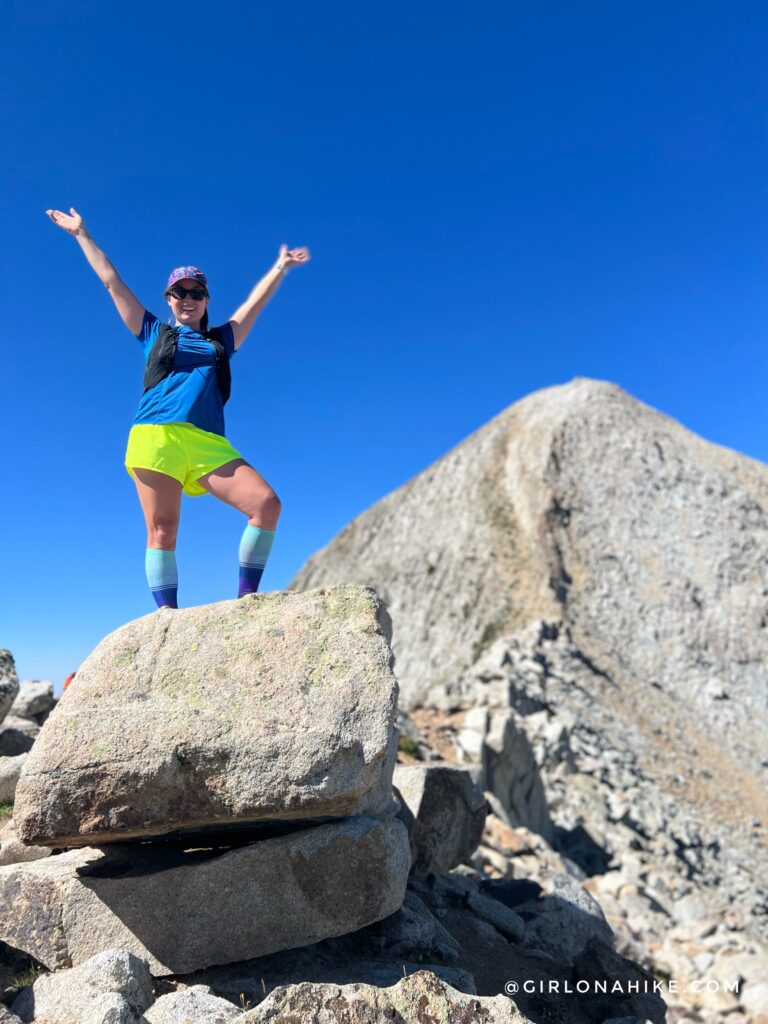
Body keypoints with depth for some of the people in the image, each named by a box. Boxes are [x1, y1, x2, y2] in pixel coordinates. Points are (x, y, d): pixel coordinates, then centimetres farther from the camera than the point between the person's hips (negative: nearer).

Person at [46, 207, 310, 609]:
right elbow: (111, 281, 28)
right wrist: (82, 234, 33)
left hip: (207, 443, 2)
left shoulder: (221, 341, 26)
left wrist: (281, 266, 40)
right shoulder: (154, 333, 23)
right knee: (162, 530, -9)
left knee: (267, 504, -16)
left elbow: (256, 301, 34)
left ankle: (245, 601, -10)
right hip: (155, 438, -1)